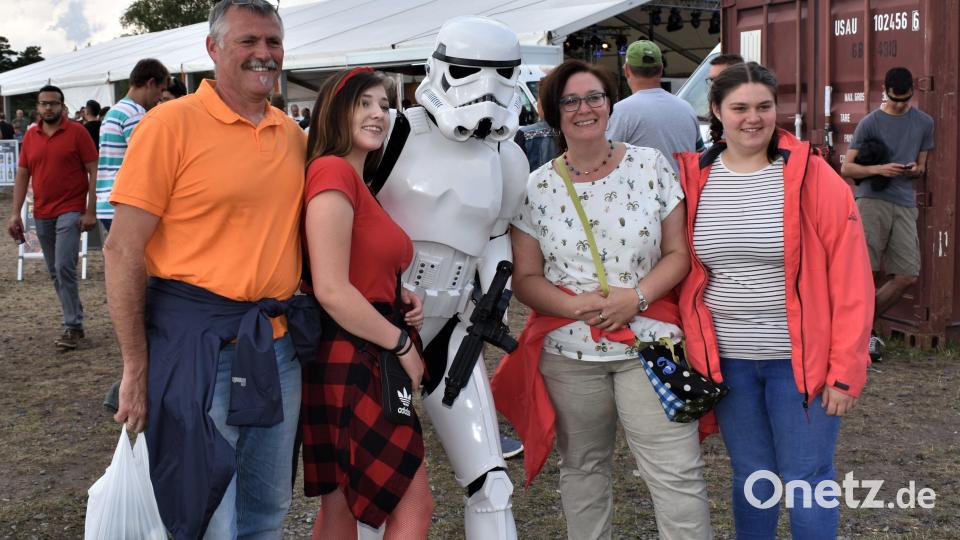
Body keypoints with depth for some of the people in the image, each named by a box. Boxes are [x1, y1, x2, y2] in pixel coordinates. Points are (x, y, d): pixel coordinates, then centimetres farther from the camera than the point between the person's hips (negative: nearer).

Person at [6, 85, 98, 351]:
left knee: (64, 268, -13)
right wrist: (15, 213, 4)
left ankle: (72, 326, -6)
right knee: (55, 272, 10)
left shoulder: (77, 132, -5)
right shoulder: (30, 136, 9)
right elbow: (22, 175, 11)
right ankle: (74, 319, 21)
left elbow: (93, 171, -6)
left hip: (70, 212, -5)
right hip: (42, 215, 6)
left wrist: (90, 210, -12)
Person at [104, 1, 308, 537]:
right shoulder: (172, 122, -9)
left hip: (279, 345, 6)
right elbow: (122, 250, -11)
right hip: (200, 344, -6)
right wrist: (136, 366, -12)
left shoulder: (293, 135, 9)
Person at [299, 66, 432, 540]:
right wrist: (403, 344, -12)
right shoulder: (333, 171, -15)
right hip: (349, 362, -10)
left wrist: (399, 298, 5)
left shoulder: (359, 181, 15)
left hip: (364, 363, 10)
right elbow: (331, 290, -22)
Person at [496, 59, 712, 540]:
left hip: (649, 341, -1)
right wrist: (576, 306, -15)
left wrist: (637, 297, -14)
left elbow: (678, 253, 3)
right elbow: (525, 279, 3)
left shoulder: (651, 165, 2)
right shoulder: (537, 187, 2)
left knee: (678, 474, -5)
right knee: (582, 469, 13)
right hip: (569, 350, 1)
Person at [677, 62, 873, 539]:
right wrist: (690, 350, 4)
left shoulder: (812, 177, -8)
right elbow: (682, 271, 9)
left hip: (800, 360, -3)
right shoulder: (693, 180, 1)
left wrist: (845, 369, -11)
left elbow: (850, 280, -9)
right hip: (725, 361, 3)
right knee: (751, 478, 15)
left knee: (807, 481, 5)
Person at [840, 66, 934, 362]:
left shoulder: (924, 123, 14)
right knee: (871, 272, -10)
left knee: (908, 276, -3)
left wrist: (916, 170, -4)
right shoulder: (870, 123, 2)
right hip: (872, 201, -4)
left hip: (905, 205, 4)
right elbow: (846, 167, 1)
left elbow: (921, 166, 21)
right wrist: (880, 169, -15)